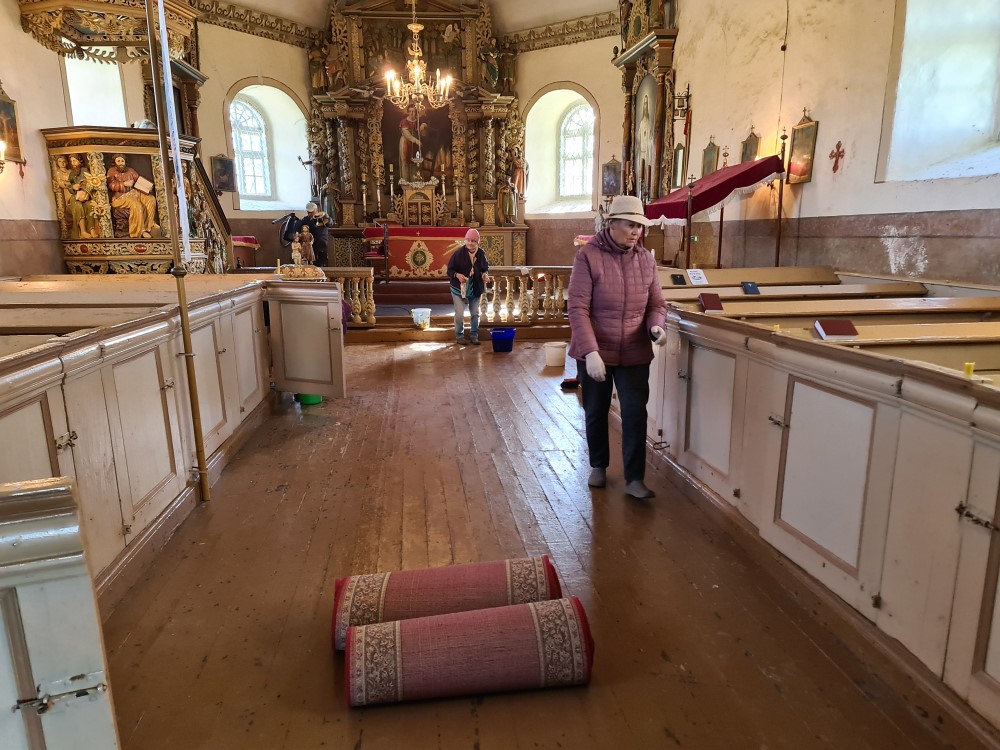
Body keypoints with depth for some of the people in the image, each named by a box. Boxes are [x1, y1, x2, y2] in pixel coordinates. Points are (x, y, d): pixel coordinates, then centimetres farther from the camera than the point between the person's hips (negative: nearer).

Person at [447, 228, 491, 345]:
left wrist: (485, 274, -9)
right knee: (459, 314, -2)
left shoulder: (481, 254, -4)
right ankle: (459, 336, 15)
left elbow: (486, 268, 12)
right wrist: (457, 275, -27)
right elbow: (450, 270, -8)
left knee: (475, 313, 11)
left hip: (475, 289, 4)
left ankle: (474, 335, 25)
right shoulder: (458, 253, -14)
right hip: (459, 288, -3)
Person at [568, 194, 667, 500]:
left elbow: (657, 303, 7)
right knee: (595, 413, 15)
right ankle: (598, 465, 37)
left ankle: (634, 479, 11)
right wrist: (591, 351, -28)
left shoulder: (646, 259, -1)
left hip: (634, 353, 2)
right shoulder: (588, 256, -14)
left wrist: (656, 326, -16)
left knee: (635, 414, -1)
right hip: (595, 352, -2)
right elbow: (578, 309, -19)